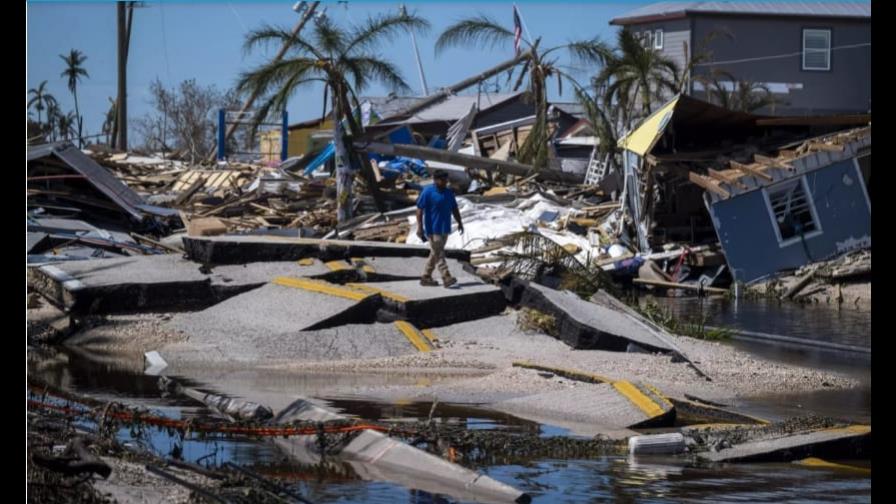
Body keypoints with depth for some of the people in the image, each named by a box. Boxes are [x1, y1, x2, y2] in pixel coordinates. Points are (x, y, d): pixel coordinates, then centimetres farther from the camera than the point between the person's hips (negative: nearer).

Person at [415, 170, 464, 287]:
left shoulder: (449, 192, 11)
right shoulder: (428, 192, -9)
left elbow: (454, 209, 19)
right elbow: (419, 209, -11)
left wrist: (459, 223, 13)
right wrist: (419, 226, -17)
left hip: (445, 228, 7)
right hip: (433, 228, -7)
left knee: (435, 253, 11)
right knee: (439, 253, -10)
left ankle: (426, 277, 19)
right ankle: (446, 278, -15)